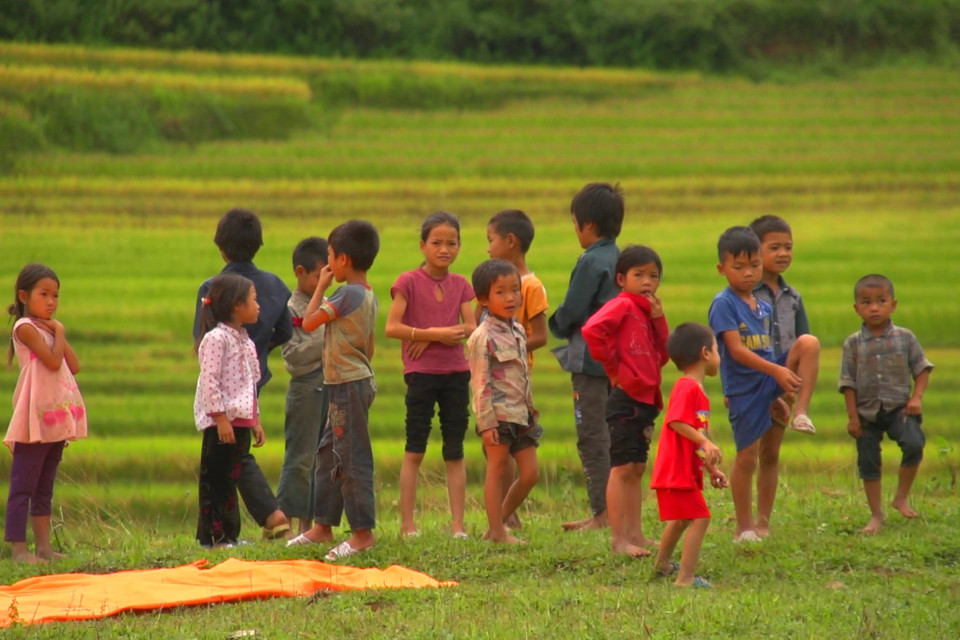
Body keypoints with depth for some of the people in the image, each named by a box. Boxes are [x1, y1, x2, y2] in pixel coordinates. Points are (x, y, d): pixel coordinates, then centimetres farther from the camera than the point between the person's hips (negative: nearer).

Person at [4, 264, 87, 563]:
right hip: (35, 420, -9)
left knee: (44, 487, 11)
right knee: (23, 485, -8)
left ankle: (44, 546, 14)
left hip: (56, 419, 9)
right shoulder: (25, 327, -8)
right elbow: (53, 361, -18)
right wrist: (59, 333, -5)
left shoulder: (47, 328, 17)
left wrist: (59, 335, 3)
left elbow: (73, 366, 9)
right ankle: (19, 549, -10)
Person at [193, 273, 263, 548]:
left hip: (241, 420, 9)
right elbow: (210, 381, -18)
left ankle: (229, 533, 17)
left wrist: (255, 421, 21)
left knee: (230, 478, 12)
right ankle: (212, 535, -2)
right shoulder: (216, 339, -13)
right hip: (222, 422, -9)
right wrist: (220, 418, -22)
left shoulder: (244, 341, 17)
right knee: (215, 479, -4)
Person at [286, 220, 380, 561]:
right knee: (328, 453, 16)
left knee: (352, 456, -7)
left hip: (348, 384, -10)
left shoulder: (349, 294, -17)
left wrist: (321, 286, -5)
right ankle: (323, 525, 22)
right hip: (353, 381, 10)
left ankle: (363, 532, -6)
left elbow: (309, 322, -15)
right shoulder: (368, 295, 12)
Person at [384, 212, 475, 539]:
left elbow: (471, 327, 2)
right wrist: (434, 333, -16)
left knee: (455, 451, 4)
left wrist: (433, 336, -13)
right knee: (415, 450, -1)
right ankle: (407, 523, 2)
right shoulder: (409, 282, -4)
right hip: (421, 373, -4)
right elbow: (392, 327, -11)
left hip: (455, 371, 4)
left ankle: (457, 524, 6)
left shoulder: (459, 284, 9)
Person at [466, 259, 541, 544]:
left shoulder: (518, 331, 12)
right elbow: (480, 382, -14)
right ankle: (497, 532, 5)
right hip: (498, 414, -8)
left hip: (521, 414, 8)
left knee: (530, 473, 6)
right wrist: (486, 423, -17)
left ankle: (498, 524, 17)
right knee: (496, 472, -1)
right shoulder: (484, 338, -12)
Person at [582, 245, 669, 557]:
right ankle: (618, 539, -8)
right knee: (622, 468, -8)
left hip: (645, 399, 9)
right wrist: (613, 369, -18)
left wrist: (658, 319, 3)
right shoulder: (622, 305, -10)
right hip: (626, 398, -9)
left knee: (637, 470, 13)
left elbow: (662, 356, 14)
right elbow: (592, 330, -27)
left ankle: (635, 534, 18)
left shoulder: (646, 310, 17)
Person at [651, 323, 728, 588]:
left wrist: (712, 469, 23)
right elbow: (676, 422, -30)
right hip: (677, 472, -11)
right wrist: (705, 442, -36)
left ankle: (663, 564, 45)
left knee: (681, 519, 26)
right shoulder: (687, 388, -16)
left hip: (687, 471, 11)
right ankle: (686, 578, -17)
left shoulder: (697, 390, 17)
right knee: (700, 517, -14)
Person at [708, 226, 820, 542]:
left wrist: (775, 393, 17)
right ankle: (744, 527, 8)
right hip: (744, 388, -6)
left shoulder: (763, 307, 12)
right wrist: (775, 371, -27)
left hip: (771, 380, 6)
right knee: (747, 457, -4)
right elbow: (736, 350, -19)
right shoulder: (723, 304, -10)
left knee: (809, 342, -15)